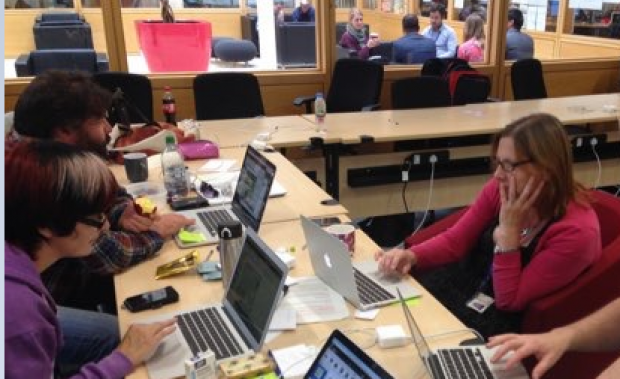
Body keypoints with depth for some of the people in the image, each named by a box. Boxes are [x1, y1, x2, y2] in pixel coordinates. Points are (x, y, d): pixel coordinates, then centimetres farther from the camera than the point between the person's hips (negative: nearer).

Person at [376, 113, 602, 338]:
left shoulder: (576, 231, -25)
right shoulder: (502, 188, -9)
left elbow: (510, 301, -21)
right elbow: (454, 240, 0)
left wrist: (508, 230, -29)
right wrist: (410, 256, -19)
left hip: (509, 320, -5)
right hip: (468, 281, 5)